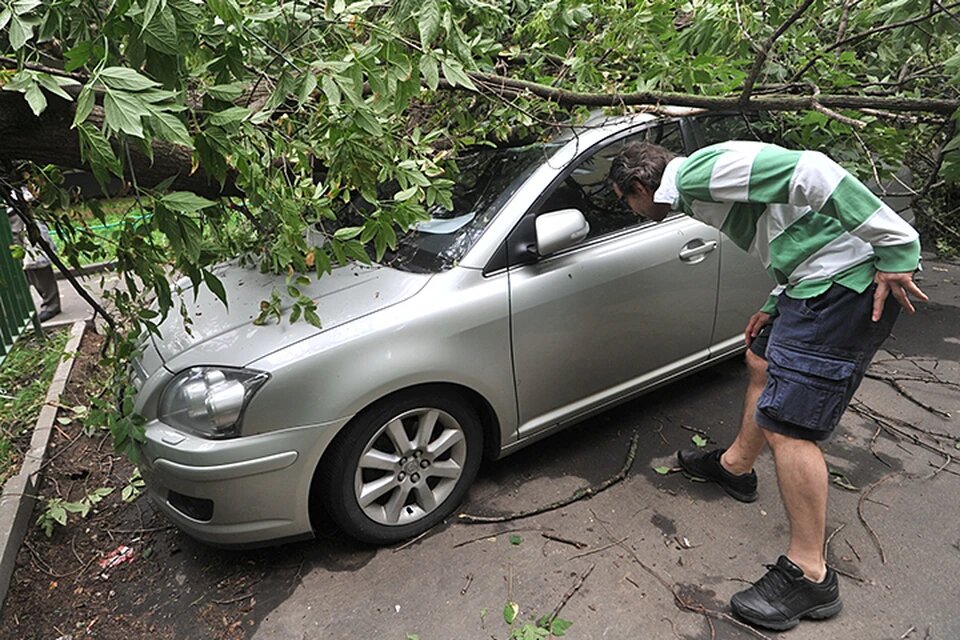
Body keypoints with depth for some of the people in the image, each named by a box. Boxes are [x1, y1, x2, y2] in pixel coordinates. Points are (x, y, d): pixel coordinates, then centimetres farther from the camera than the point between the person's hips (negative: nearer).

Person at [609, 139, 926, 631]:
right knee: (762, 362, 26)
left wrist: (895, 248, -23)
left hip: (847, 282, -11)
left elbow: (809, 172, -23)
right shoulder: (697, 188, 20)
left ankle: (809, 576, 6)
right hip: (822, 279, 11)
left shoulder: (698, 173, -13)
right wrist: (773, 307, 20)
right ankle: (736, 466, 48)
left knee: (786, 426, -7)